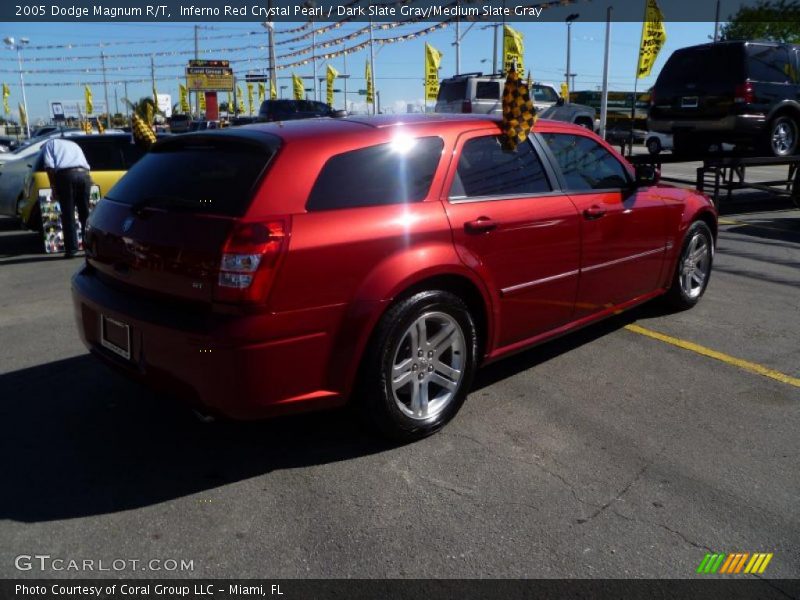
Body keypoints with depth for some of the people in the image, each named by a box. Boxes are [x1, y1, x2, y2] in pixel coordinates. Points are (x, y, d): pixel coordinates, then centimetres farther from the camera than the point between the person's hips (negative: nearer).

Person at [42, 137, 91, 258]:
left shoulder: (50, 143, 22)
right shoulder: (74, 144, 37)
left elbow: (49, 166, 5)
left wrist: (53, 187, 4)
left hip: (66, 174, -4)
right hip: (84, 174, 4)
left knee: (68, 214, 0)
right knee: (85, 213, 9)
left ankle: (71, 248, -3)